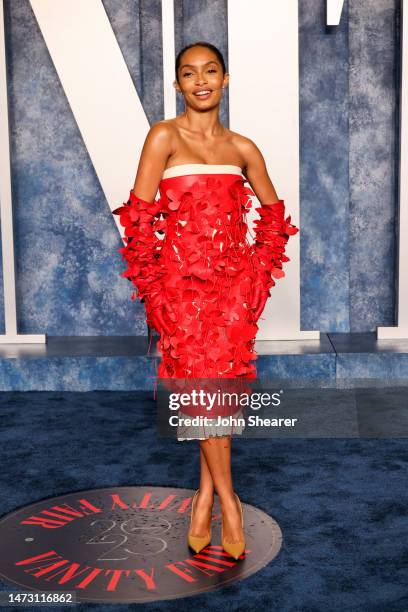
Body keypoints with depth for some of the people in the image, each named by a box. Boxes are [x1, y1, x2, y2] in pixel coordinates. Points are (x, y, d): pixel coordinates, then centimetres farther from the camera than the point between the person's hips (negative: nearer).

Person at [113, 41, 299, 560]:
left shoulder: (242, 148, 10)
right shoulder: (164, 136, -1)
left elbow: (272, 215, 20)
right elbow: (138, 214, -6)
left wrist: (258, 267, 10)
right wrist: (152, 278, -7)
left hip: (233, 280, 3)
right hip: (181, 280, -3)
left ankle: (204, 499, 14)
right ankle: (228, 501, 9)